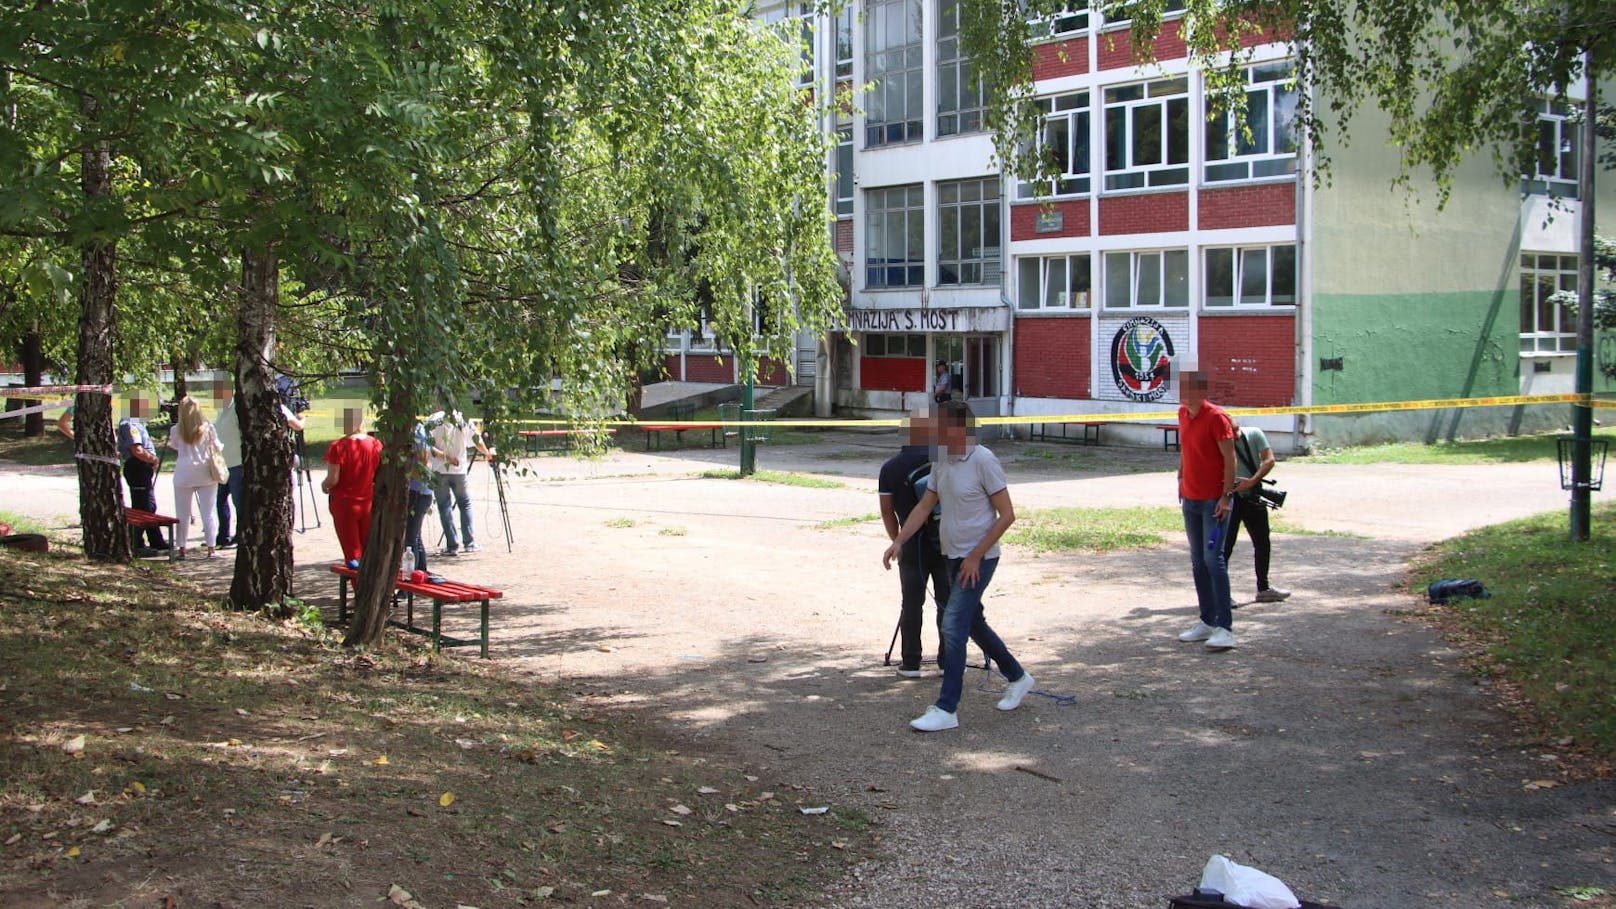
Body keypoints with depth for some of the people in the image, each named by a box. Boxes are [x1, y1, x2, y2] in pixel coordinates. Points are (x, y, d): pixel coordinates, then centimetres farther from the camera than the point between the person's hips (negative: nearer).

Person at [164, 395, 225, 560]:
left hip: (184, 475, -1)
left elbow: (173, 446, 12)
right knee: (208, 514, 4)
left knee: (183, 515, 7)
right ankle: (210, 548, 4)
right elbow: (218, 448, 7)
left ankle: (181, 549, 10)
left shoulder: (176, 430, -4)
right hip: (206, 474, 1)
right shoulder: (208, 428, -2)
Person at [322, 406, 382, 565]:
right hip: (369, 502, 3)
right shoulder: (376, 445, -4)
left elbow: (333, 479, -17)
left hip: (344, 503, -3)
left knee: (351, 548, 5)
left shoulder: (338, 447, -16)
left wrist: (324, 485, 4)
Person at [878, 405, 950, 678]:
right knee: (948, 603, 8)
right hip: (947, 545, -1)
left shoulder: (891, 467, 0)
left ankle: (910, 663, 8)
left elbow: (887, 511, 3)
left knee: (912, 604, 8)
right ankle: (948, 661, 12)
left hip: (913, 546, 1)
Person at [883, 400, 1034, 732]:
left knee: (954, 625, -13)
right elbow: (924, 506, 11)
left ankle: (946, 709, -9)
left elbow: (1007, 515, -17)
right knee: (973, 624, 18)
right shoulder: (941, 461, 5)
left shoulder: (983, 461, -19)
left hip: (978, 559, -9)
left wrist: (975, 557, -18)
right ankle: (1017, 678, 37)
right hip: (953, 556, 9)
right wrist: (899, 542, -1)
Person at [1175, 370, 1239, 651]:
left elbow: (1229, 458, -15)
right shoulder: (1183, 414, 9)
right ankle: (1207, 621, 19)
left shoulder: (1215, 417, -14)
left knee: (1213, 559, -12)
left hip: (1214, 500, -8)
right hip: (1190, 499, 8)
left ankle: (1225, 628, -12)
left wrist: (1226, 495, -19)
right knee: (1198, 562, 10)